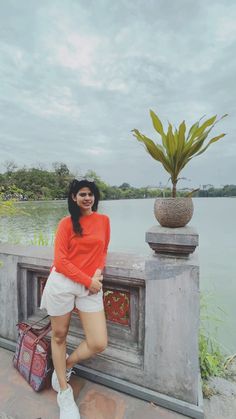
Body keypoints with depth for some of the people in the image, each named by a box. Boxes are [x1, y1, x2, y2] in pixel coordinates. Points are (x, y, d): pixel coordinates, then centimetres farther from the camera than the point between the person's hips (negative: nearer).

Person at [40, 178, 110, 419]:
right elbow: (60, 261, -7)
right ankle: (64, 392, 40)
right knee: (59, 336, 14)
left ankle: (65, 366, 32)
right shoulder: (66, 223, -2)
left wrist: (99, 272, -4)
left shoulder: (103, 220, 7)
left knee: (98, 344, -1)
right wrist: (88, 281, -10)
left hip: (91, 286, 3)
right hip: (62, 283, -2)